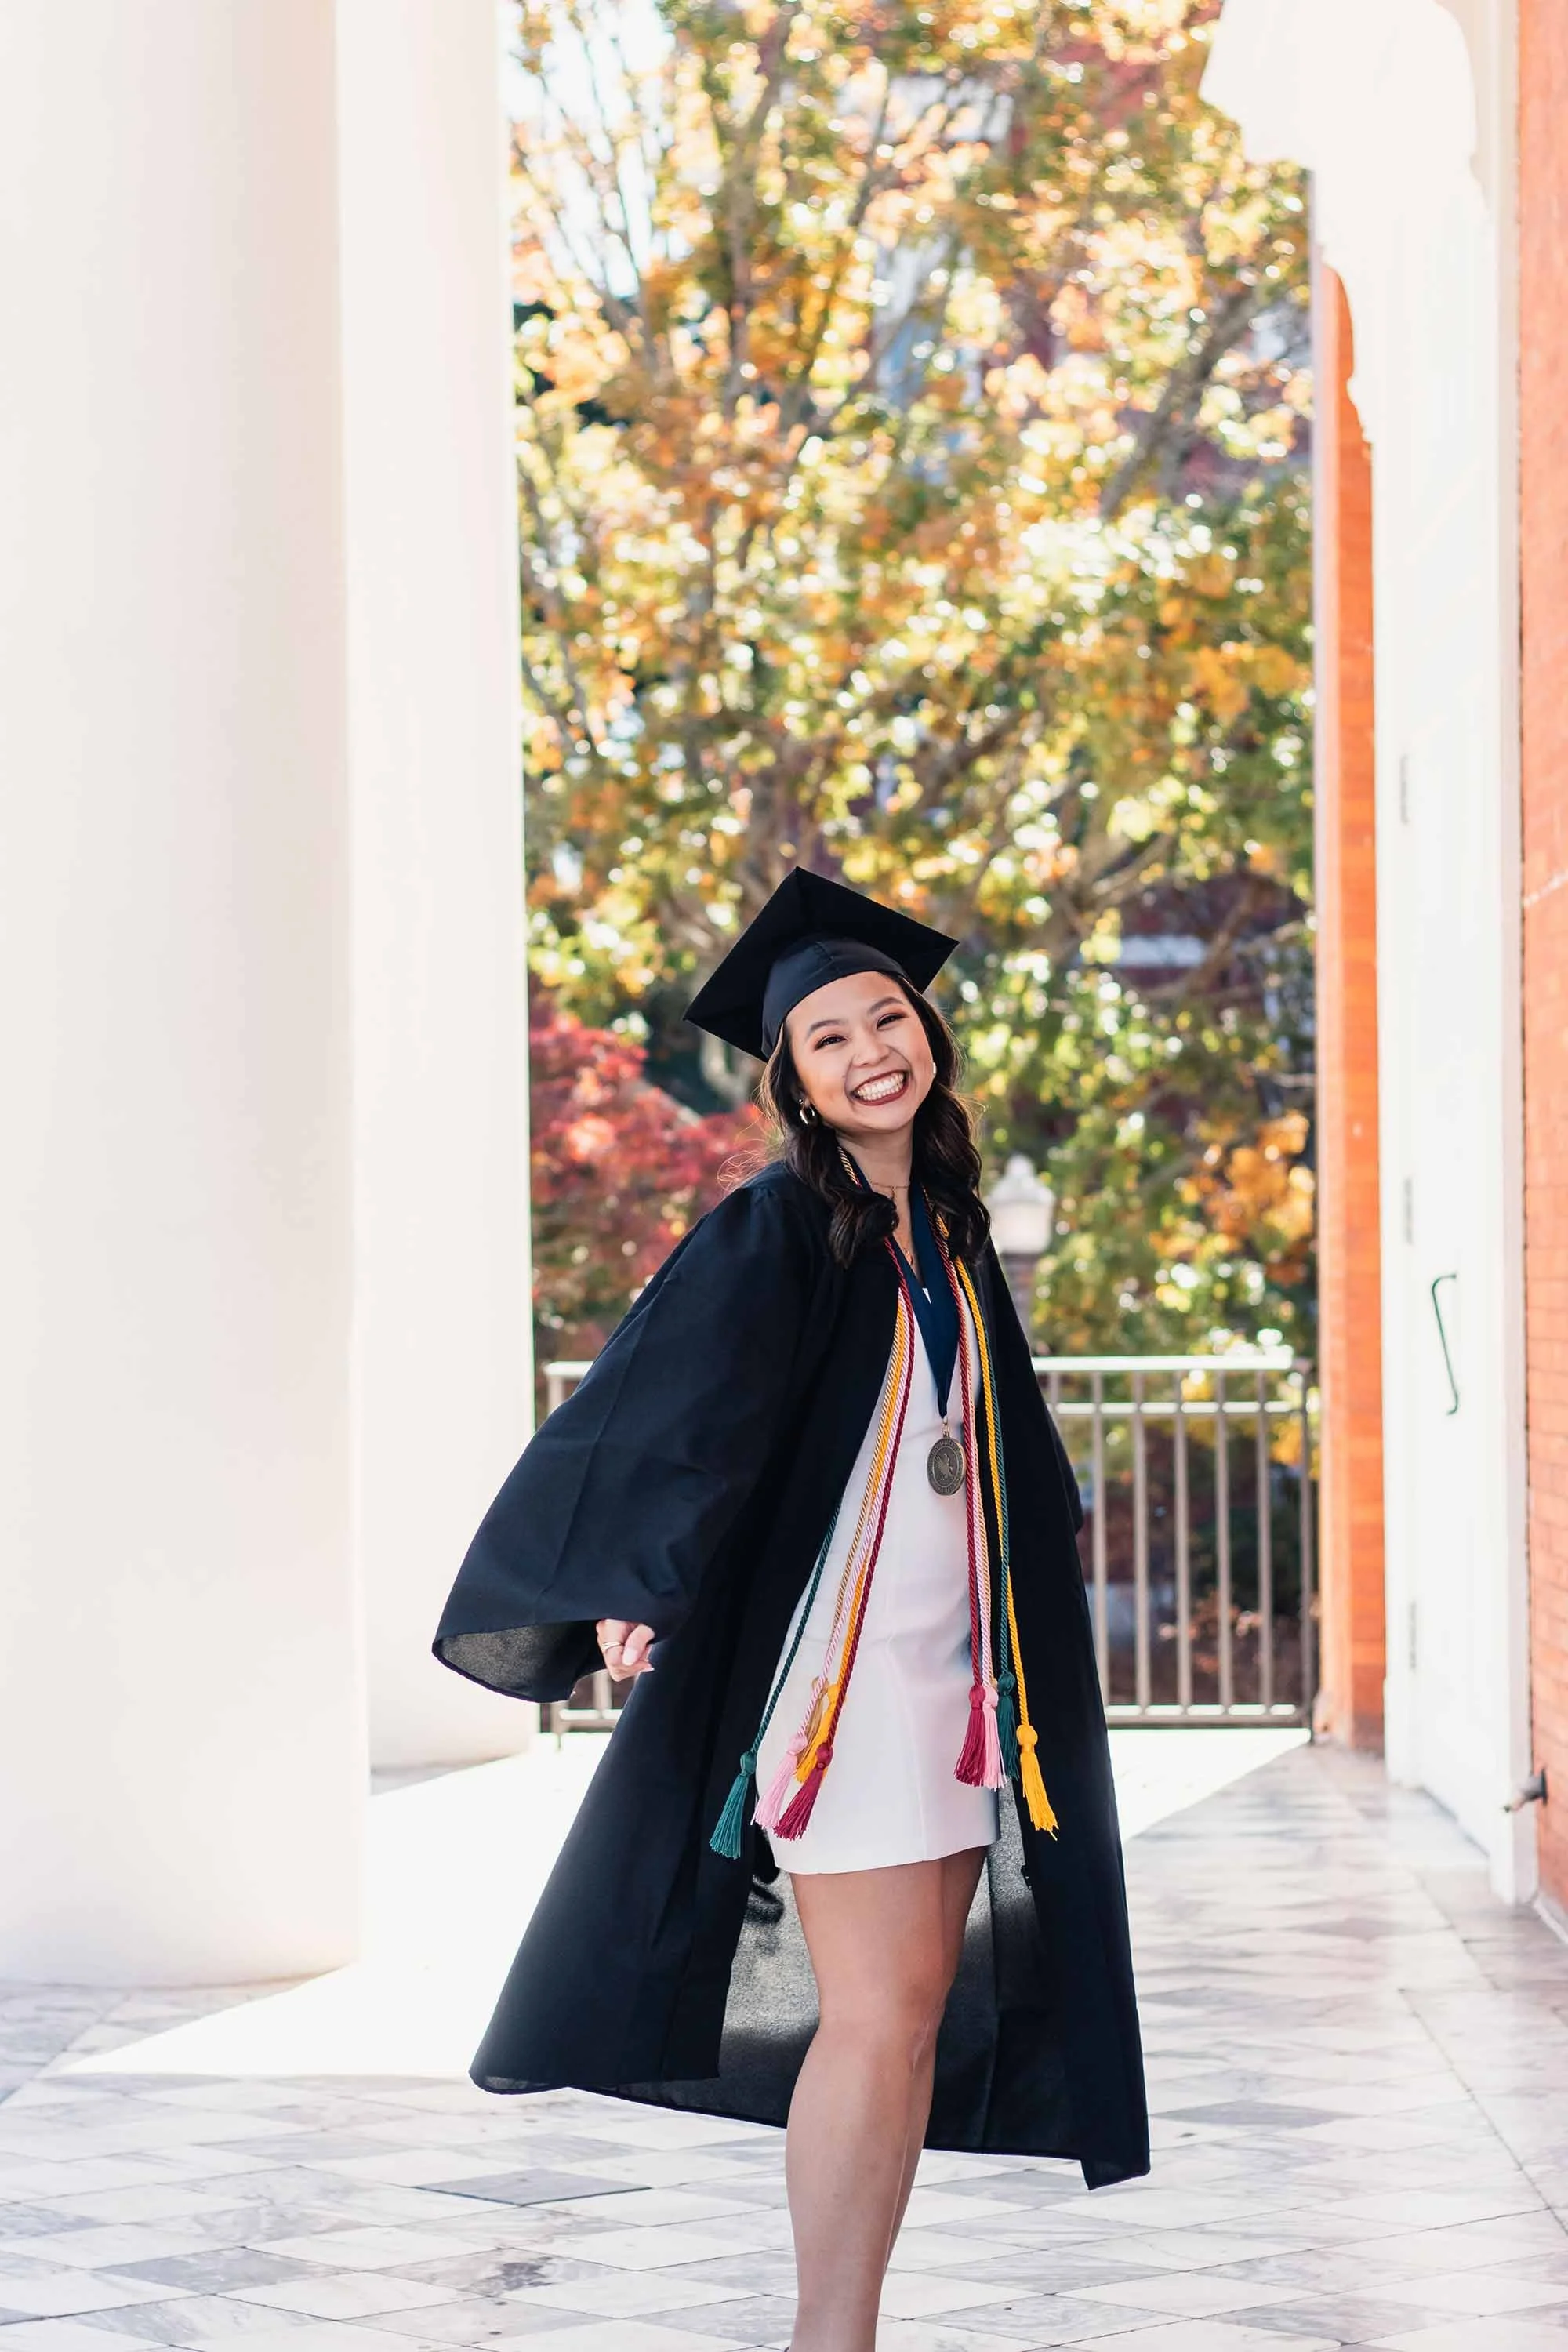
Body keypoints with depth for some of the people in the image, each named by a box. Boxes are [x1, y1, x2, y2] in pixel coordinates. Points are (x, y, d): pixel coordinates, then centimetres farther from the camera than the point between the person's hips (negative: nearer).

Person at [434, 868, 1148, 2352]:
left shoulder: (947, 1231, 14)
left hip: (956, 1670, 7)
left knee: (920, 2010, 6)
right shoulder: (775, 1231, -8)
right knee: (878, 2011, -9)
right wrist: (627, 1587, -31)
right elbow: (659, 1405, -18)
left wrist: (1020, 1670, 23)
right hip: (839, 1658, -7)